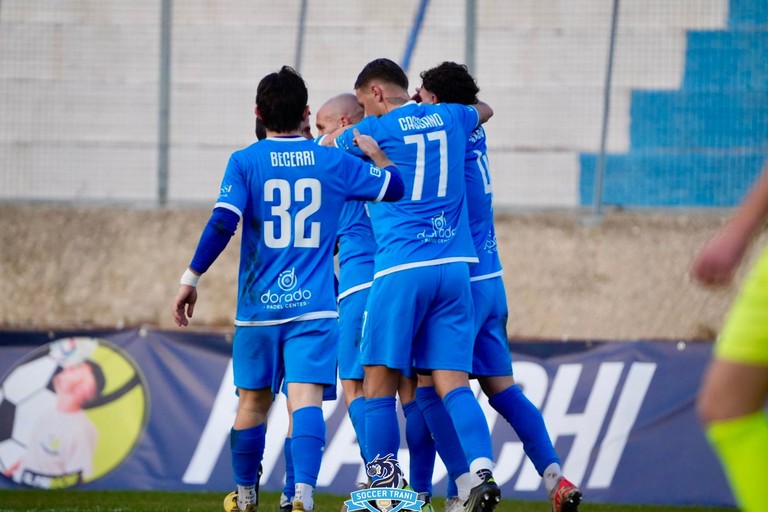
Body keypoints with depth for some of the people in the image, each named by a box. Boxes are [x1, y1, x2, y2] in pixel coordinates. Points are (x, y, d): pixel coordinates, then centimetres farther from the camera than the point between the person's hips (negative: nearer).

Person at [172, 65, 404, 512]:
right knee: (306, 396, -12)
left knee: (254, 401, 16)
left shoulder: (245, 162, -1)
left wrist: (191, 279, -7)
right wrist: (375, 152, 31)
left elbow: (222, 224, -11)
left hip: (258, 306, 1)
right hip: (314, 306, -1)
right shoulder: (334, 162, 4)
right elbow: (395, 187, 13)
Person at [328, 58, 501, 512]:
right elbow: (484, 110, 39)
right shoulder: (449, 118, 14)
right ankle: (482, 471, -18)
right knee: (454, 383, 0)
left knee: (379, 384, 3)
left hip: (402, 267, -5)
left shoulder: (375, 130, 0)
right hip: (455, 266, 5)